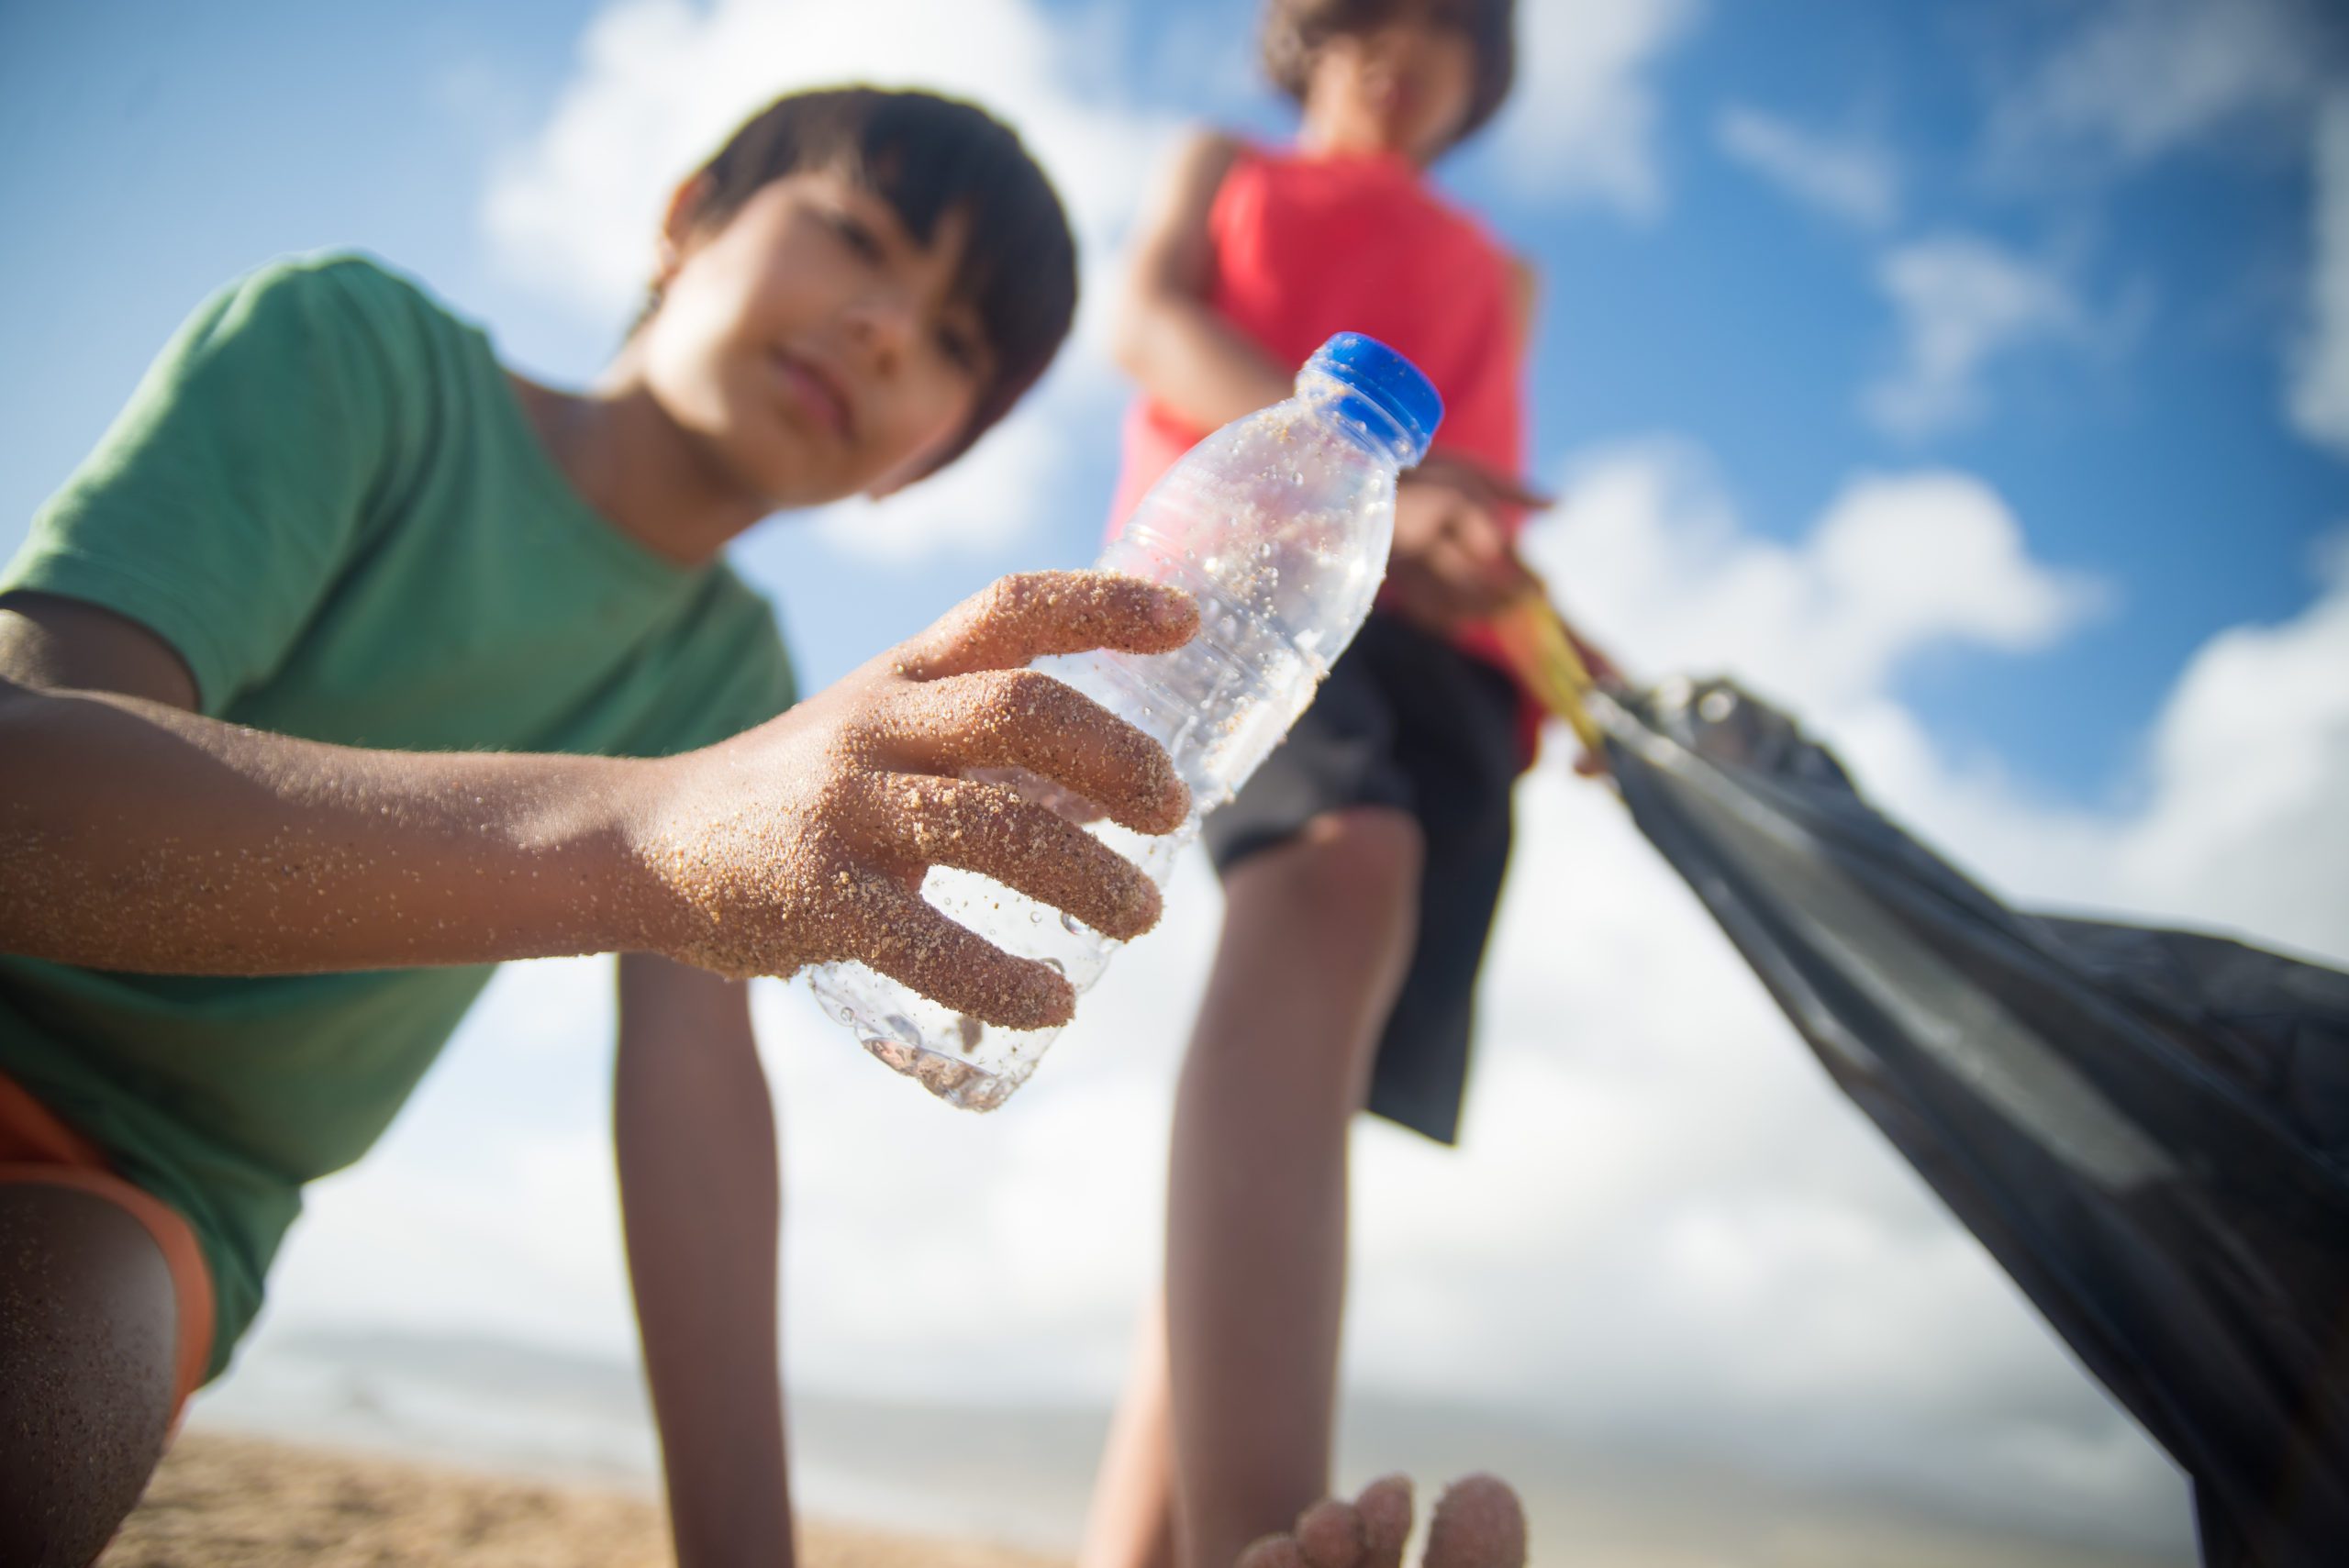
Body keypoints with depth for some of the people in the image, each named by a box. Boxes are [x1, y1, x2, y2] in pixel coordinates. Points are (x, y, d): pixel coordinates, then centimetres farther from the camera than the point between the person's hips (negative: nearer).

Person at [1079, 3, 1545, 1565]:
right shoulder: (1223, 165, 32)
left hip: (1445, 640, 5)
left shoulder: (1501, 275, 38)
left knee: (1318, 1013, -14)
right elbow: (1149, 321, 9)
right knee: (1332, 888, -36)